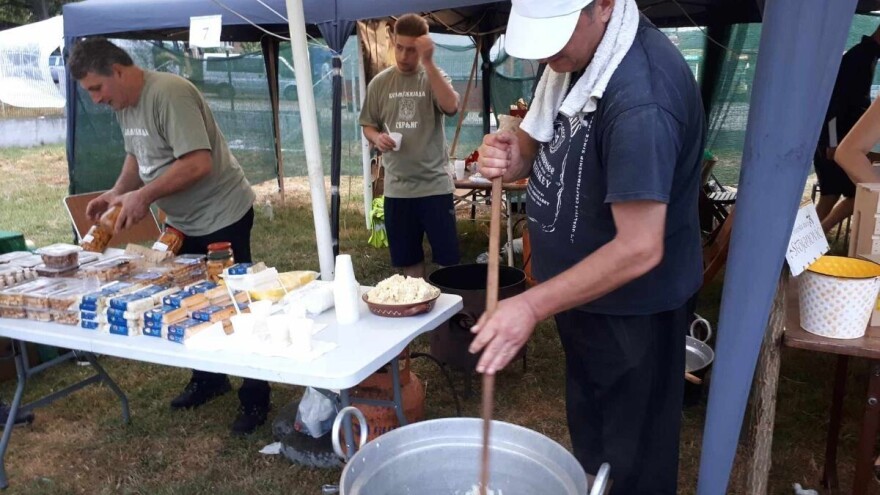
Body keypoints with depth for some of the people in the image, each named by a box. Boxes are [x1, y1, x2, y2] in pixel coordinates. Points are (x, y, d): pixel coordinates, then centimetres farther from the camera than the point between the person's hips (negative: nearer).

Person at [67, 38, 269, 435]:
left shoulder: (169, 93, -22)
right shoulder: (124, 104, 7)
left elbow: (198, 163, -29)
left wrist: (143, 196, -26)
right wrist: (116, 193, 4)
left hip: (221, 217, -9)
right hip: (184, 222, 9)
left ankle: (255, 400, 12)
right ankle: (209, 378, 36)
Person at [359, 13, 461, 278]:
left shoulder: (434, 77, -1)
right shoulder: (379, 83, 6)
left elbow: (451, 106, -21)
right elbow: (368, 126, 12)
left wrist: (428, 63, -25)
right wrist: (376, 138, -11)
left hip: (435, 184, -2)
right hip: (397, 187, 3)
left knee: (447, 259, 4)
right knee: (408, 261, 13)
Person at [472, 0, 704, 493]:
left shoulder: (640, 97, -31)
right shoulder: (579, 55, -3)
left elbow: (639, 249, -31)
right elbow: (538, 140, 8)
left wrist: (533, 305, -29)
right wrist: (509, 155, -15)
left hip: (632, 308, -8)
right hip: (583, 289, 9)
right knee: (589, 436, 29)